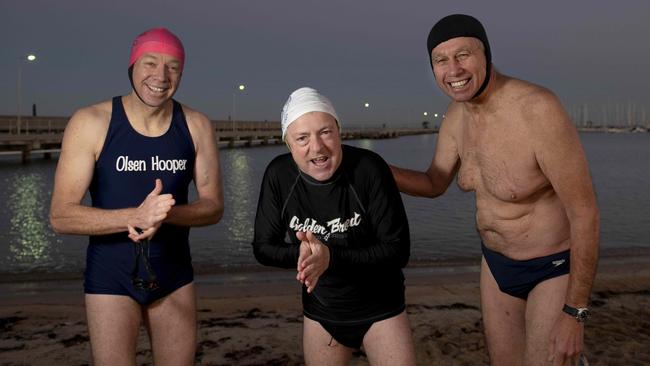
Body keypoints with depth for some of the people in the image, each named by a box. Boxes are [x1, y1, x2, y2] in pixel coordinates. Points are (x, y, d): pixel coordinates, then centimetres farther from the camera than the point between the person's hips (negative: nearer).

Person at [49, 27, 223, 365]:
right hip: (111, 277, -3)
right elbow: (60, 216, -16)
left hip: (174, 275, 3)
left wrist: (166, 214, -23)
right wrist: (137, 215, -31)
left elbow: (213, 206, -2)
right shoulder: (90, 123, -14)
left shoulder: (196, 126, -6)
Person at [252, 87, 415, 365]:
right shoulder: (278, 175, -13)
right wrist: (300, 254, -27)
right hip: (320, 310, 3)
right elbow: (263, 247, -6)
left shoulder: (369, 168, -23)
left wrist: (331, 257, -32)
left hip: (380, 308, -2)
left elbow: (397, 250, -21)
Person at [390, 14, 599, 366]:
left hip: (554, 267, -6)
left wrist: (574, 313, -21)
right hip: (496, 260, 7)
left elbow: (585, 212, -25)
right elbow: (434, 184, 5)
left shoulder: (538, 110, -31)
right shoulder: (457, 112, -7)